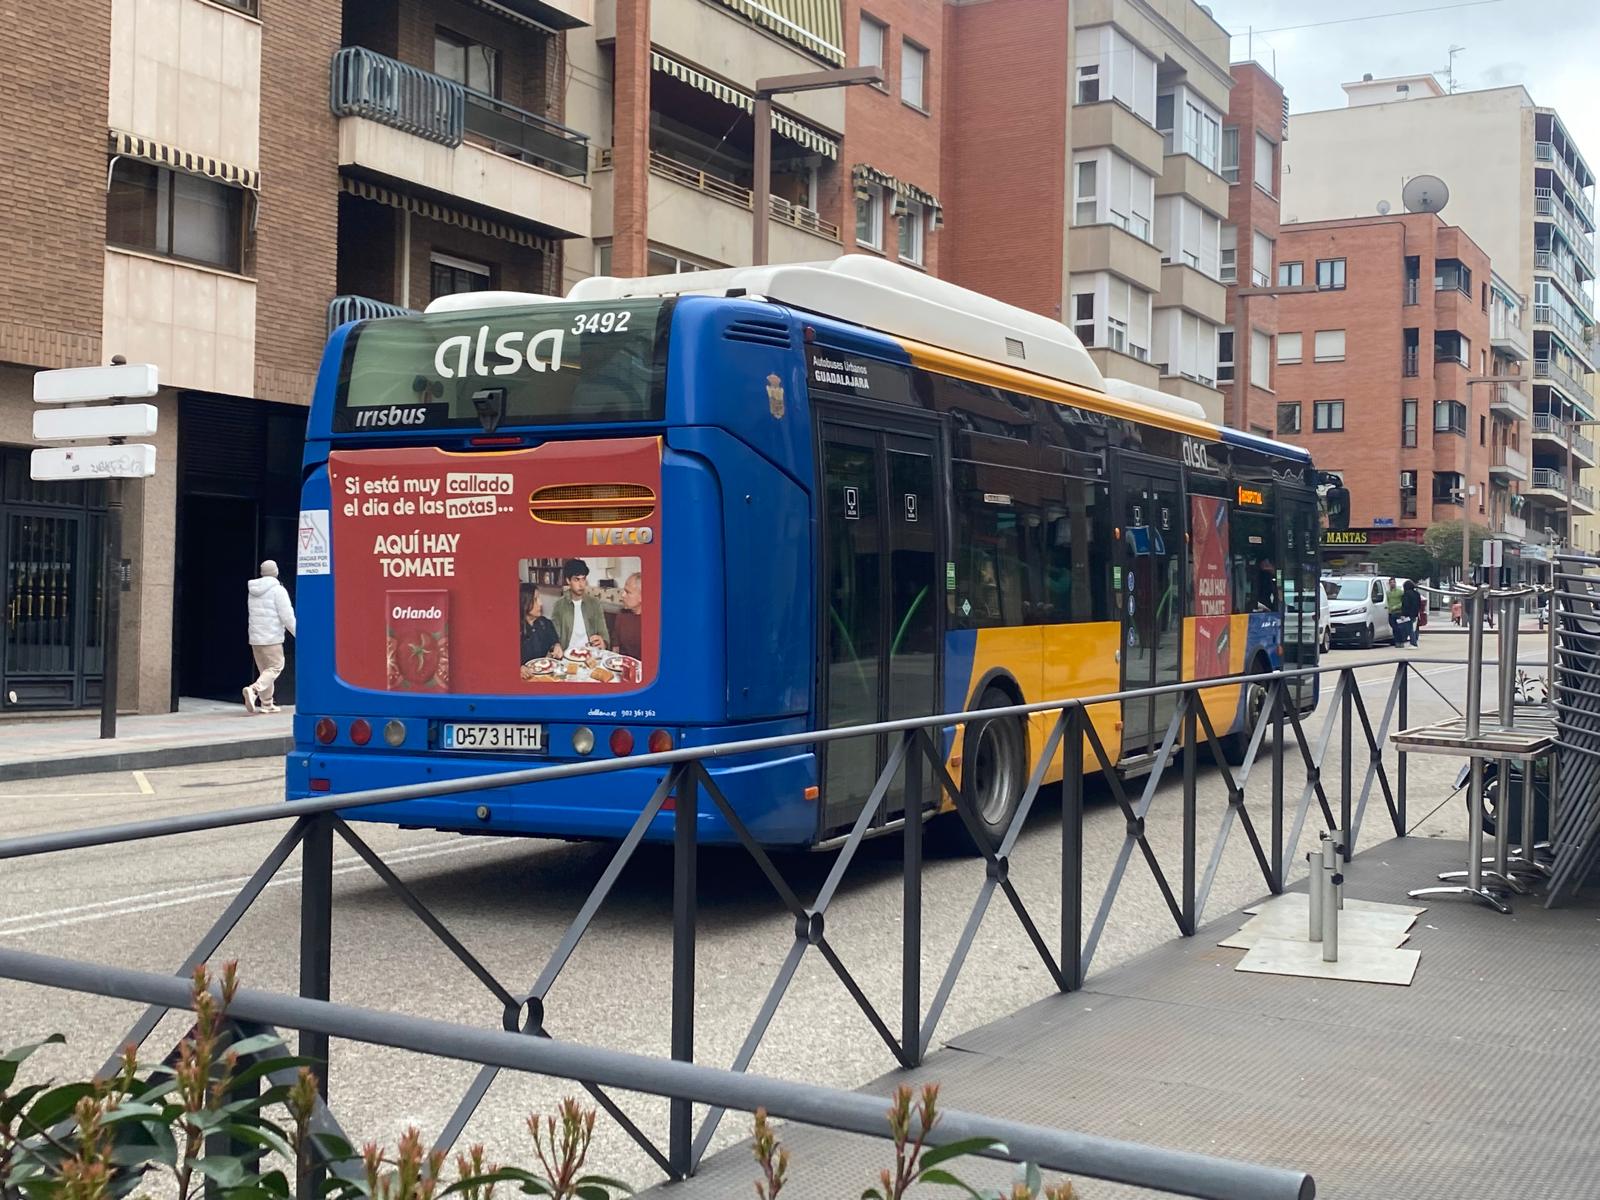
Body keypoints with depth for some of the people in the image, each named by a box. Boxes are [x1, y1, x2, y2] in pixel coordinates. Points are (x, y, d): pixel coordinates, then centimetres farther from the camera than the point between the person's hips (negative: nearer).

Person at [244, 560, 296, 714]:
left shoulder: (252, 591, 13)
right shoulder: (278, 590, -9)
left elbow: (252, 614, 18)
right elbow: (287, 616, -11)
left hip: (255, 638, 7)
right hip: (272, 638, -7)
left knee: (264, 670, 14)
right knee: (275, 667, -5)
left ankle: (266, 704, 15)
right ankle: (254, 690, -26)